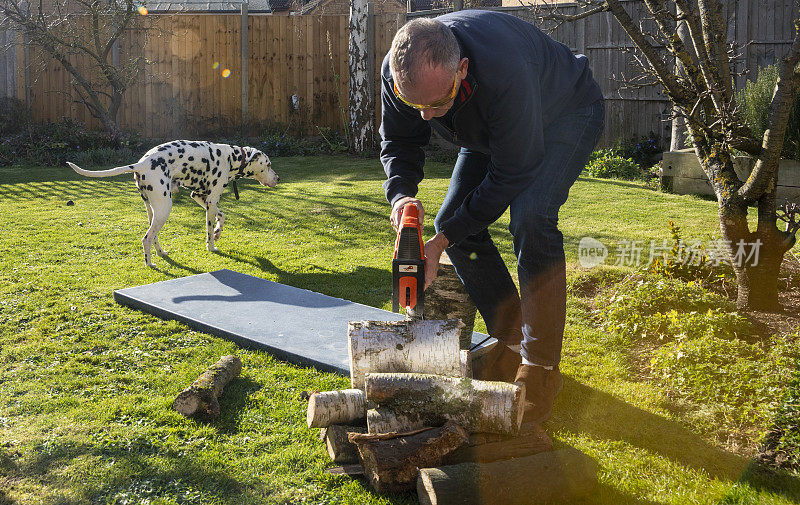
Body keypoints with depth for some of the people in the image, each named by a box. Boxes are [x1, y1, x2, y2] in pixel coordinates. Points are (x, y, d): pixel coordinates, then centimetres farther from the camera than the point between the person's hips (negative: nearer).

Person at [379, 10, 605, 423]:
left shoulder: (505, 72, -45)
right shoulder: (398, 71, -26)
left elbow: (511, 175, -34)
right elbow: (398, 142, -6)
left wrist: (441, 242, -32)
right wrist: (400, 194, -28)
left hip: (567, 114, -6)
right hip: (489, 128, 7)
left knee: (530, 218, -28)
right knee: (454, 221, -4)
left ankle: (540, 369, -17)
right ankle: (513, 342, 10)